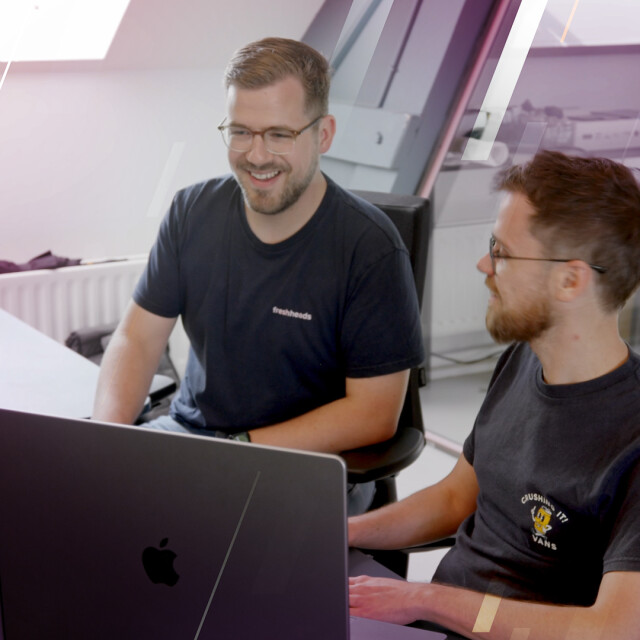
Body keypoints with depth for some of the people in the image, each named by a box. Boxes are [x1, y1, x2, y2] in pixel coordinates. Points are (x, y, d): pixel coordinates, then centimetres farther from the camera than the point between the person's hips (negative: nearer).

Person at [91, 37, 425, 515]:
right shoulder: (193, 212, 1)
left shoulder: (371, 248, -15)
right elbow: (137, 338, 5)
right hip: (187, 429, 5)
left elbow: (375, 413, -14)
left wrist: (241, 449, -20)